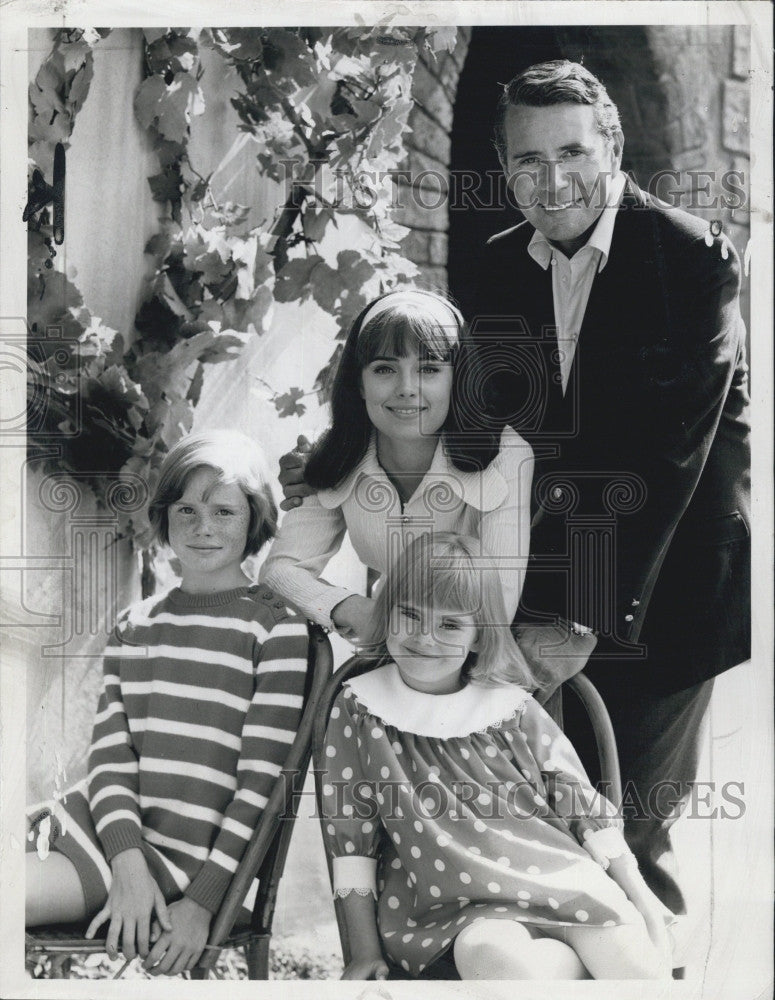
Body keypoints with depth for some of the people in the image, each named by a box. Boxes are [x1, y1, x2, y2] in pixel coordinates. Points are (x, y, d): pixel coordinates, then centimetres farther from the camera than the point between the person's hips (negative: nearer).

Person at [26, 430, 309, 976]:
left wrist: (203, 902, -12)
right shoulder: (134, 624, 14)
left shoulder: (278, 629, -3)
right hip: (99, 823, 6)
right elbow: (109, 752, 5)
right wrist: (127, 863, -12)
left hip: (181, 854, -6)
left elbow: (260, 781, -6)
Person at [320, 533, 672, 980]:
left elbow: (586, 809, 10)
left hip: (554, 885, 2)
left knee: (637, 962, -23)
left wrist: (639, 896, 3)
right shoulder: (360, 709, 3)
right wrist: (366, 951, 1)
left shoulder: (513, 709, 6)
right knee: (493, 955, -34)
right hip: (447, 908, -1)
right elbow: (351, 835, 3)